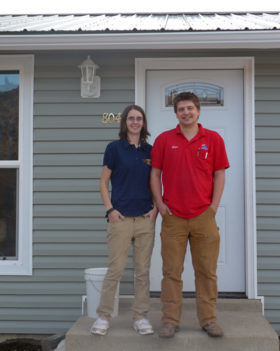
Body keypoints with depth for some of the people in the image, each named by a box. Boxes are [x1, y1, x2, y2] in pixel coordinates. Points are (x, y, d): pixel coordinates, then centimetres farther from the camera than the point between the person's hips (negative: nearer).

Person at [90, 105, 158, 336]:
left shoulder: (150, 151, 11)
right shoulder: (114, 148, 1)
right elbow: (103, 183, 2)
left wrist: (156, 208, 2)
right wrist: (110, 209, -8)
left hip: (145, 218, 3)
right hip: (121, 218, -3)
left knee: (143, 270, 7)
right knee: (115, 269, -2)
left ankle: (140, 317, 18)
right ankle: (103, 317, 12)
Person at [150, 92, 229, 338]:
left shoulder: (213, 139, 5)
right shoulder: (164, 140, 5)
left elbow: (219, 174, 5)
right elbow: (155, 173, 7)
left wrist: (214, 206, -2)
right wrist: (160, 204, -1)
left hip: (204, 216, 0)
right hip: (173, 216, 0)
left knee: (207, 270, 6)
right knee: (171, 271, 4)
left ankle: (208, 320, 18)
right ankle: (170, 320, 13)